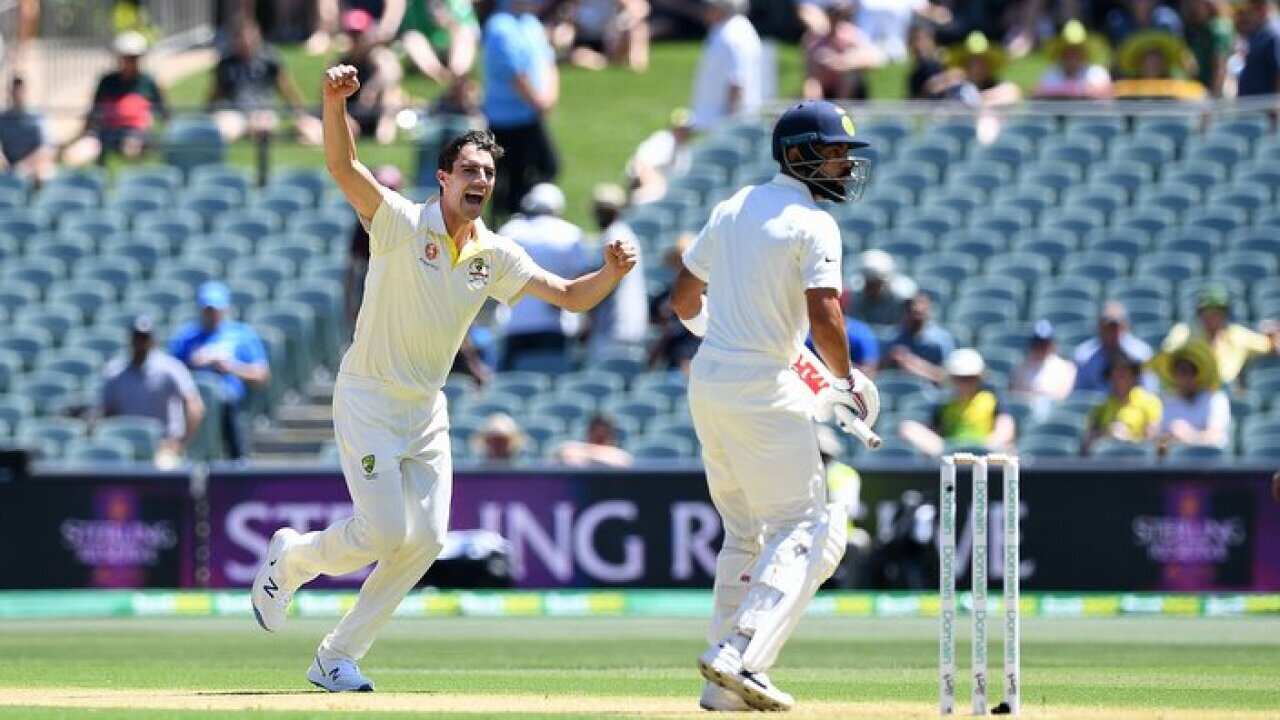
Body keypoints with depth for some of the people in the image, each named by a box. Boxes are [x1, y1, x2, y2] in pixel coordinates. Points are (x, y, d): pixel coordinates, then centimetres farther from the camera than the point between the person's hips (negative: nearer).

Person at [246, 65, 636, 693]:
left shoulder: (494, 256, 3)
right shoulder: (403, 224, -15)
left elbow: (569, 297, 3)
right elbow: (343, 168, -30)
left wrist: (611, 274, -19)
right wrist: (335, 104, -49)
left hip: (426, 408, 6)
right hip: (368, 399, -6)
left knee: (425, 541, 0)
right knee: (384, 532, -14)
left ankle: (337, 658, 11)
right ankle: (290, 558, 18)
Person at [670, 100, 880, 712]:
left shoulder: (731, 209, 13)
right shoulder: (813, 224, -11)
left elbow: (684, 299, 19)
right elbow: (823, 317, -21)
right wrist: (846, 380, -5)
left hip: (707, 384, 8)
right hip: (761, 389, -8)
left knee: (746, 533, 17)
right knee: (804, 529, -4)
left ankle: (725, 685, 13)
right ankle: (742, 656, -20)